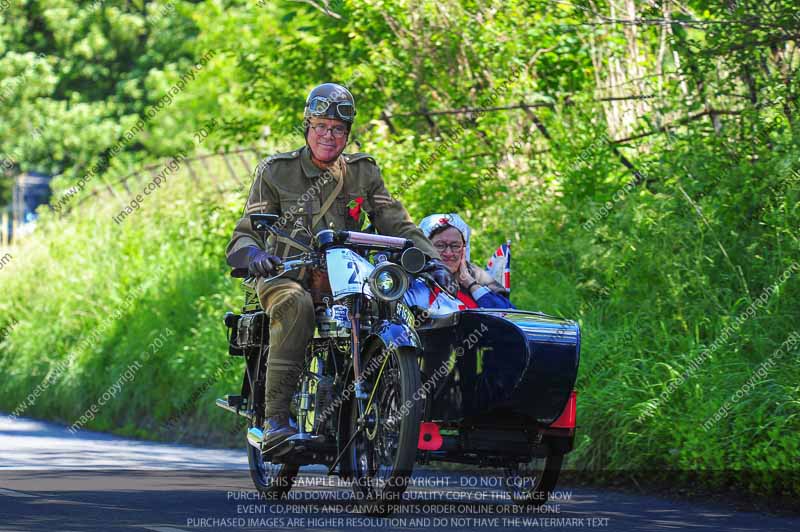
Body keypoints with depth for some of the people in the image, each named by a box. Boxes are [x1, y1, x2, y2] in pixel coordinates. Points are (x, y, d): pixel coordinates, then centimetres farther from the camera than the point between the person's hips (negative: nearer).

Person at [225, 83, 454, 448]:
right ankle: (275, 417, -38)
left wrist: (433, 260, -9)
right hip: (287, 277, -3)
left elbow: (396, 223, 8)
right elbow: (246, 230, -1)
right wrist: (253, 253, -26)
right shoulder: (276, 171, 4)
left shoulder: (363, 172, 12)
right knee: (296, 305, -38)